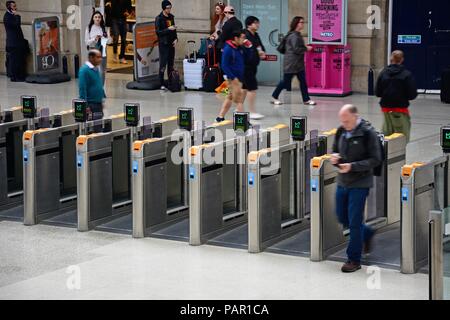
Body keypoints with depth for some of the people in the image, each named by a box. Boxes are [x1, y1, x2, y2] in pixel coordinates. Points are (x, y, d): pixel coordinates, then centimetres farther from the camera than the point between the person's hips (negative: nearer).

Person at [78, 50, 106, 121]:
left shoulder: (96, 69, 11)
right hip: (91, 104, -9)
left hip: (98, 103, 9)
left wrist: (102, 98, 20)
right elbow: (82, 89, -20)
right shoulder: (84, 70, -16)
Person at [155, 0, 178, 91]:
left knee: (171, 64, 9)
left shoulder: (171, 17, 10)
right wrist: (168, 29, -19)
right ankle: (162, 84, -3)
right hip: (163, 44, -6)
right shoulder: (159, 18, -7)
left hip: (171, 43, 6)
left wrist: (176, 39, 4)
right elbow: (158, 32, -11)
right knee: (163, 64, -6)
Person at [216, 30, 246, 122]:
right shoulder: (228, 49, -15)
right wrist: (233, 78, -19)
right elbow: (224, 65, -16)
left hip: (240, 78, 8)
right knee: (239, 99, -8)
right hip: (233, 78, -8)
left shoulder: (240, 48, 8)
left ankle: (220, 117, 22)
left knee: (230, 97, 14)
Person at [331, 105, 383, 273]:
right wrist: (334, 158, -7)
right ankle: (367, 233, 40)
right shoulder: (341, 131, 4)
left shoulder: (368, 133, -14)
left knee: (354, 222, -4)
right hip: (342, 182, 7)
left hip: (360, 183, -7)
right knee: (342, 218, 15)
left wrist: (352, 166, -23)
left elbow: (376, 160, -14)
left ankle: (354, 260, 7)